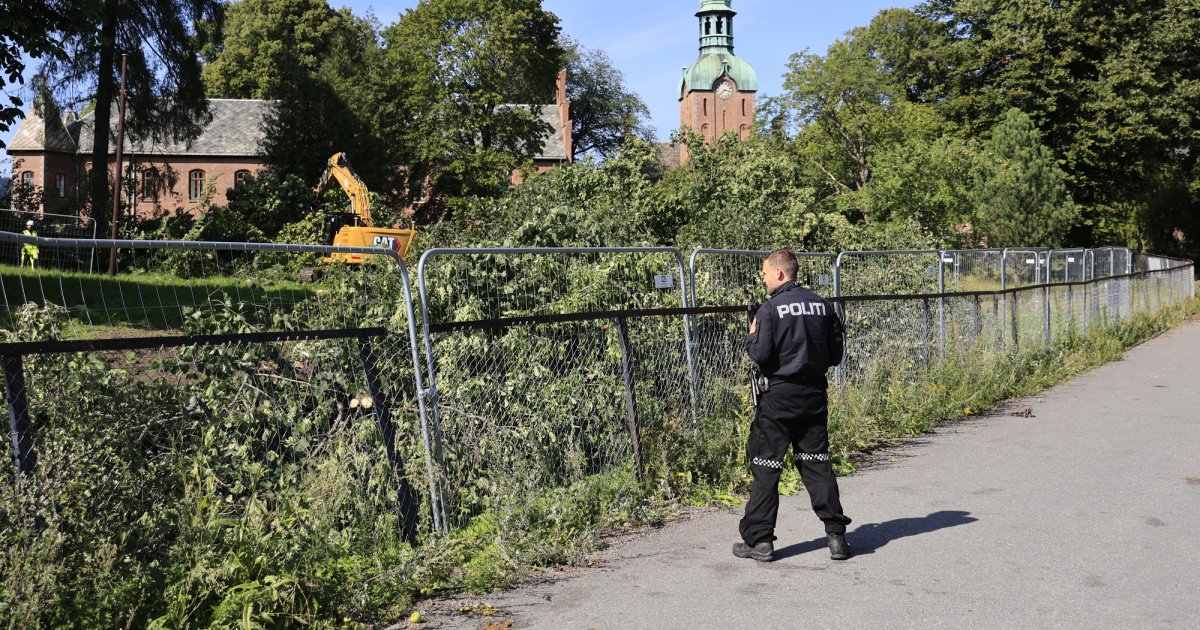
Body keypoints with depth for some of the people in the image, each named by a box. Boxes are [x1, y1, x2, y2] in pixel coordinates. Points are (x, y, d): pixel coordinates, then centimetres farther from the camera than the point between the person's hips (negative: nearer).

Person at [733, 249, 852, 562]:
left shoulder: (771, 308, -11)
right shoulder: (822, 305, 6)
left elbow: (760, 354, -15)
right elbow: (836, 353, 8)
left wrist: (752, 336, 4)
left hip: (780, 395, -5)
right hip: (815, 392, 5)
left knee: (765, 467, 2)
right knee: (817, 462, 11)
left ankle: (759, 540, 6)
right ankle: (836, 535, 11)